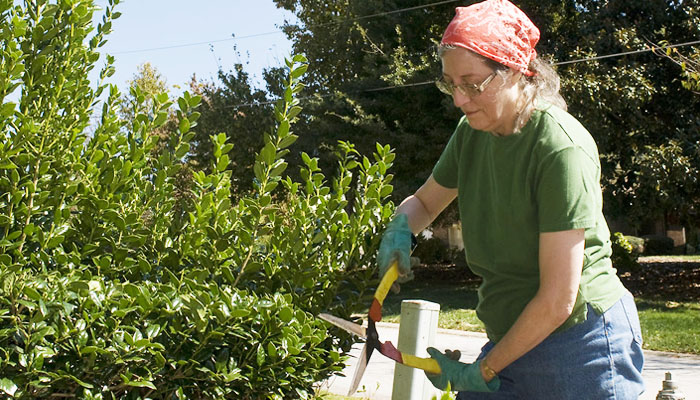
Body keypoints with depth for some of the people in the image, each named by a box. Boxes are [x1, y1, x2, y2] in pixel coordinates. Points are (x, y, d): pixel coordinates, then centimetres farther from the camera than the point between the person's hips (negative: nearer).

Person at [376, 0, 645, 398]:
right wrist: (401, 228, -4)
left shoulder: (561, 147, -20)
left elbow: (557, 301, -21)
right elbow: (423, 202, 20)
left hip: (583, 348, -6)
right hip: (512, 340, 6)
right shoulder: (472, 133, 2)